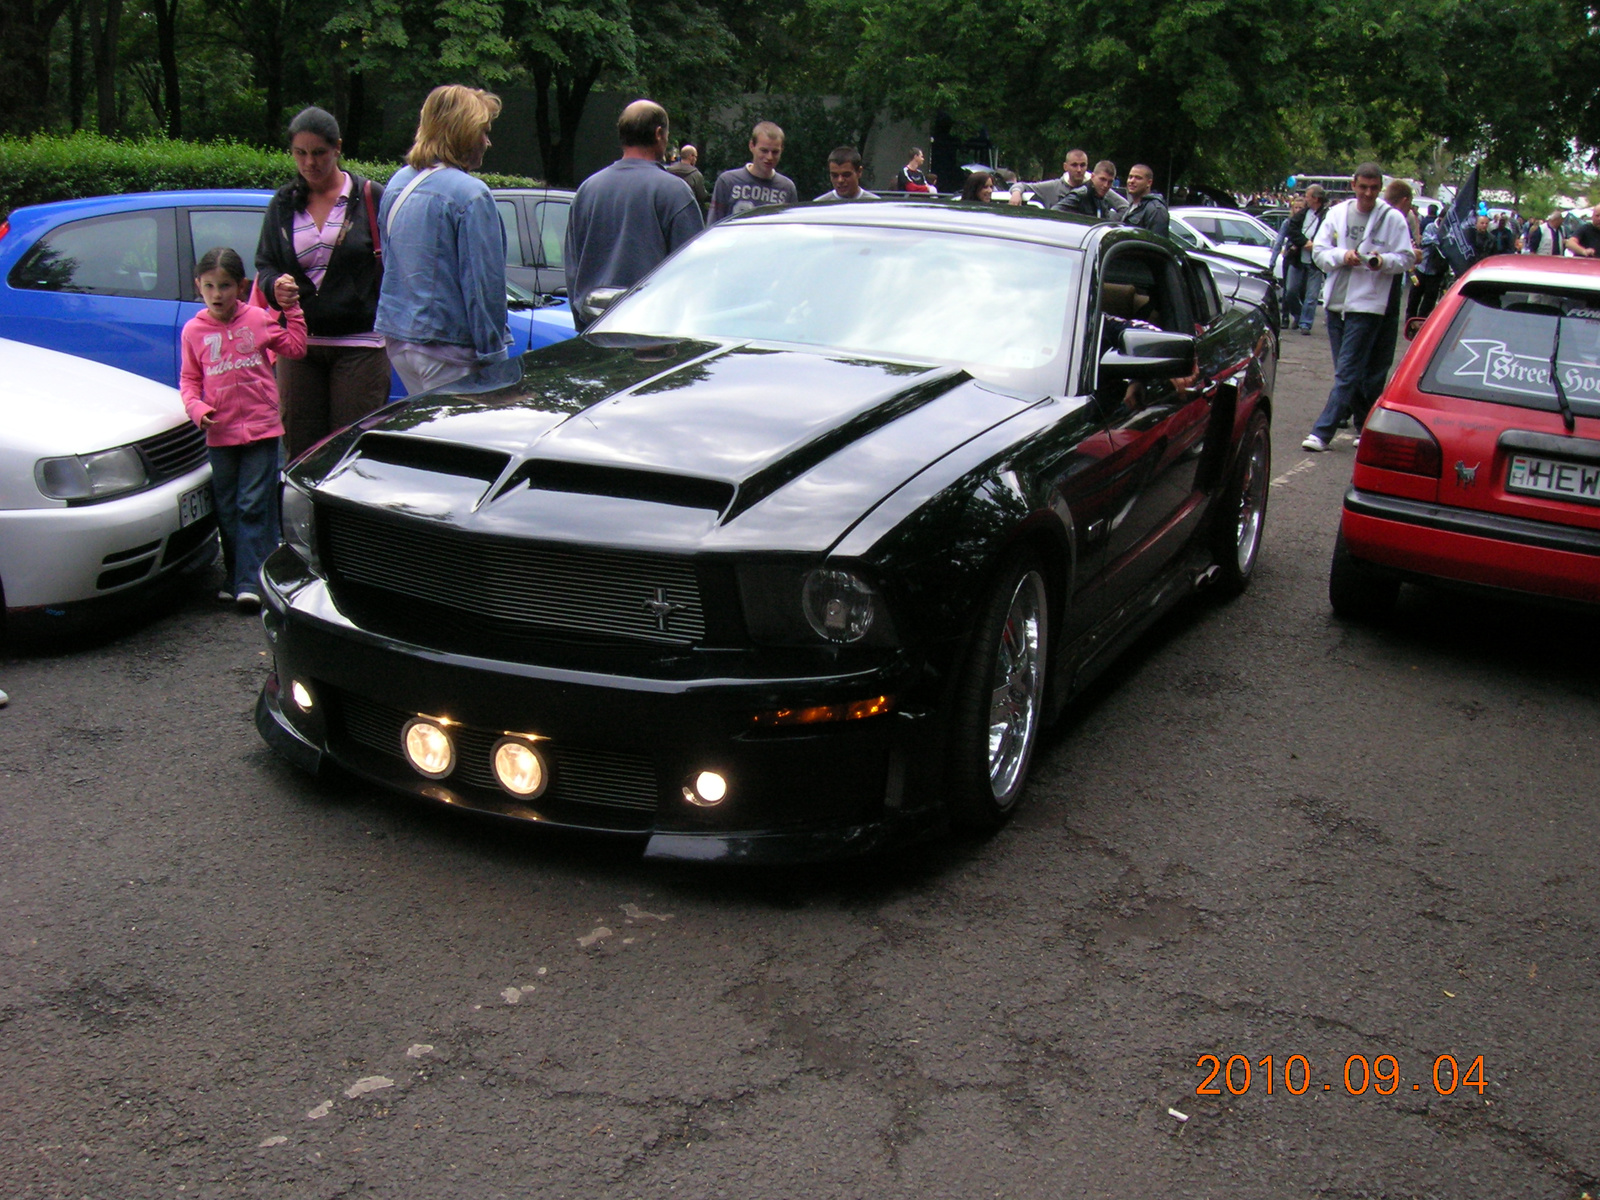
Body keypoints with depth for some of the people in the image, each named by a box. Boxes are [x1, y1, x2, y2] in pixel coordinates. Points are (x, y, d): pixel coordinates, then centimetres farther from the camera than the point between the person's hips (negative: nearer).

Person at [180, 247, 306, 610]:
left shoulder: (258, 320, 1)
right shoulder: (194, 330, 3)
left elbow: (295, 348, 9)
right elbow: (188, 379, 6)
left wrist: (290, 308, 4)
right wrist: (195, 408, -11)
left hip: (261, 429, -2)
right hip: (219, 434, 2)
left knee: (254, 508, -5)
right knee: (227, 510, 10)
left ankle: (250, 583, -7)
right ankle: (236, 578, 19)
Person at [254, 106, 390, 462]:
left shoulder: (370, 196, 1)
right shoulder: (283, 204, 13)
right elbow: (264, 264, 12)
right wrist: (275, 284, -9)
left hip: (358, 343, -4)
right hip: (298, 343, 4)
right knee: (300, 448, 4)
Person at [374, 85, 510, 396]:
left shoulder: (398, 183, 11)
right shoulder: (470, 194, -16)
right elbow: (484, 284, -16)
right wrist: (494, 355, -11)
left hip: (396, 337, 9)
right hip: (445, 346, -9)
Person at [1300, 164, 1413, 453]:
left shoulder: (1392, 218, -1)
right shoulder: (1338, 213, 9)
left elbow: (1407, 258, -1)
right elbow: (1319, 252, 7)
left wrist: (1384, 261, -20)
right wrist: (1342, 256, -12)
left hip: (1367, 304, -5)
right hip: (1336, 301, 5)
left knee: (1347, 372, -9)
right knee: (1353, 371, 12)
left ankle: (1322, 432, -11)